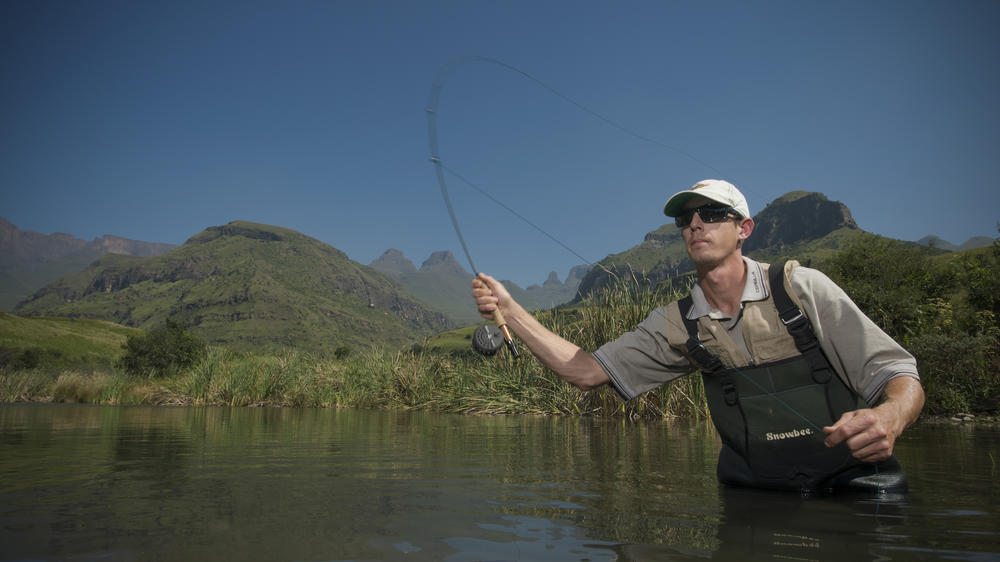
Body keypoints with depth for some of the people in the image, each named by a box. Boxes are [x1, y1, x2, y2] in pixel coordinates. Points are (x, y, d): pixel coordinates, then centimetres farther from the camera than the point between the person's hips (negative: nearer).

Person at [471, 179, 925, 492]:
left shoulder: (801, 287, -6)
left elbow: (898, 374, -6)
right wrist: (509, 310, -8)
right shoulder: (675, 326, 2)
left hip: (858, 488, -2)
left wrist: (888, 416, -31)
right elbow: (586, 372, -1)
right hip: (754, 494, 3)